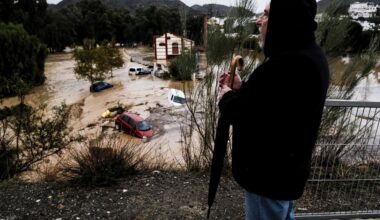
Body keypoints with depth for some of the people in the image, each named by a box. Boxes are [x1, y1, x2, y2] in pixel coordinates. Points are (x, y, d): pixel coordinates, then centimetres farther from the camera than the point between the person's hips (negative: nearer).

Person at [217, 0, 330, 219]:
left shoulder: (288, 65, -31)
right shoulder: (309, 54, 5)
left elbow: (247, 116, -29)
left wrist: (227, 98, -10)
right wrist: (241, 88, 2)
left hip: (270, 173, -9)